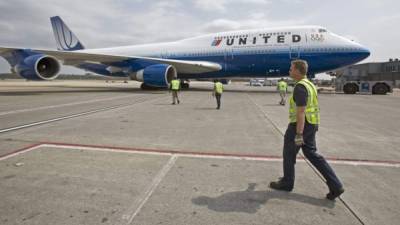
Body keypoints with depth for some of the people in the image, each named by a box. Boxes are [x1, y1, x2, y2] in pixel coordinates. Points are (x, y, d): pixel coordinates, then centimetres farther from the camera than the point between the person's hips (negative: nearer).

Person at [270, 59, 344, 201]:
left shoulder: (300, 87, -19)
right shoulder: (309, 85, 13)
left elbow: (301, 111, -24)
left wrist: (298, 134, -24)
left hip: (300, 126, -10)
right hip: (311, 125, 10)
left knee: (289, 154, 8)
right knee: (312, 154, 14)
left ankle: (287, 183, 25)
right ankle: (335, 186, 12)